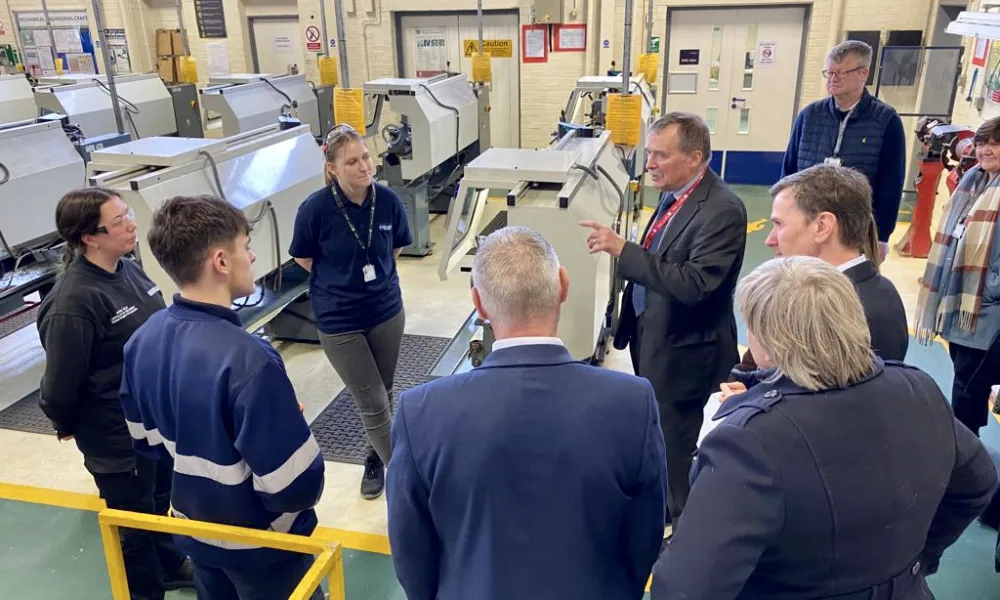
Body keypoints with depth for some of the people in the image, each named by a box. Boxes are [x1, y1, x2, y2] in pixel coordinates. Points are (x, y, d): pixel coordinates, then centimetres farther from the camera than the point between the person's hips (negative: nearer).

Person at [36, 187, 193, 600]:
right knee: (135, 520, 16)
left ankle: (169, 565, 52)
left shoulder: (127, 269, -3)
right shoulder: (74, 301, -28)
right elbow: (60, 382, -19)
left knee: (159, 500, 28)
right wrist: (68, 426, -1)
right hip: (118, 435, -7)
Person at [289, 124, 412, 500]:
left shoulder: (388, 201, -12)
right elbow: (303, 259, 0)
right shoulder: (315, 209, -19)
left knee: (383, 396, 18)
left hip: (387, 311, 3)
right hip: (339, 320, -3)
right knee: (373, 404, 0)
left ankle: (376, 458, 43)